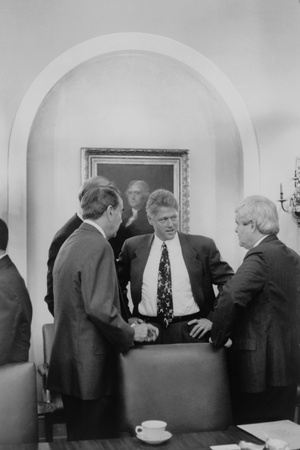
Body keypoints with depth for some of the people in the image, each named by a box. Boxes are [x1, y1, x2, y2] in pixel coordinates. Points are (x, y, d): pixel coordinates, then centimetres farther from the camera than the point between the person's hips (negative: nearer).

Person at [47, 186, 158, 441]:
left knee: (78, 438, 18)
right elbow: (100, 308, -24)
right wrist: (131, 333, -8)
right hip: (91, 364, -9)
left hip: (68, 361, 9)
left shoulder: (70, 242, 11)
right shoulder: (99, 247, -16)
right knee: (98, 439, 1)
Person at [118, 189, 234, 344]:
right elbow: (116, 284, 16)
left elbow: (229, 283, 3)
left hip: (190, 332, -1)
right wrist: (126, 316, 7)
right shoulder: (133, 247, 5)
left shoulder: (203, 246, 0)